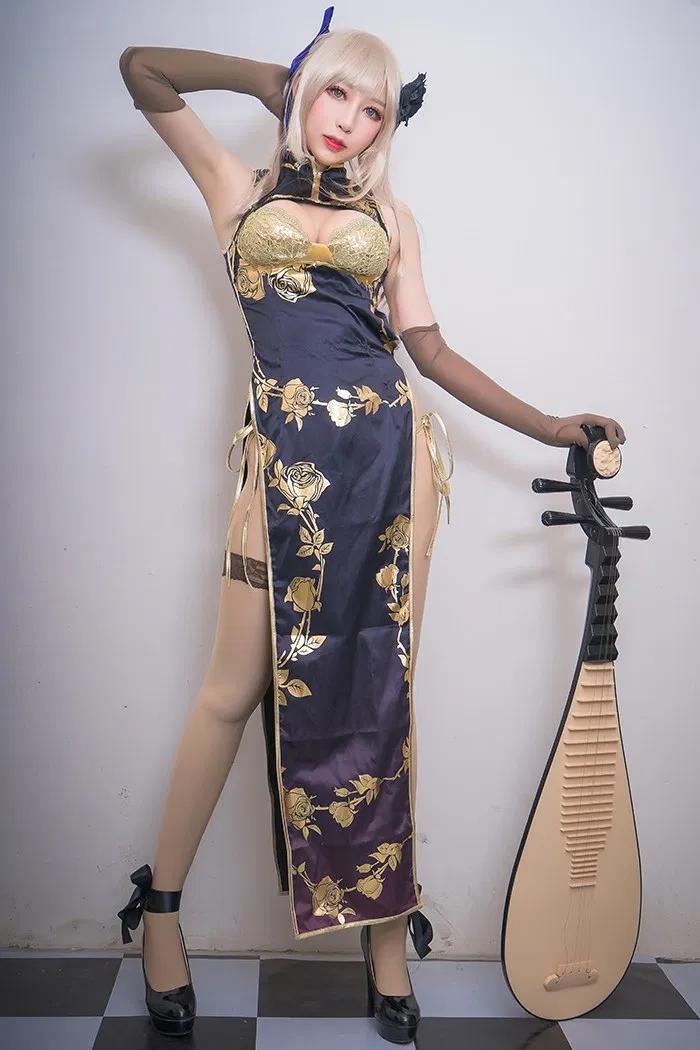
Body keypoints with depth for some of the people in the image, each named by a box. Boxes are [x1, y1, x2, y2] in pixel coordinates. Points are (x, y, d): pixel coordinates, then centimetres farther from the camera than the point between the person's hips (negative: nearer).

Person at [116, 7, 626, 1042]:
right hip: (289, 456, -2)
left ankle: (387, 927, 17)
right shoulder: (240, 187, 17)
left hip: (391, 449, 2)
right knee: (238, 687, 0)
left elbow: (426, 345, 13)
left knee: (383, 685, 4)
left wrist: (549, 427, 9)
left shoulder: (388, 211, 19)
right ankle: (160, 906, 19)